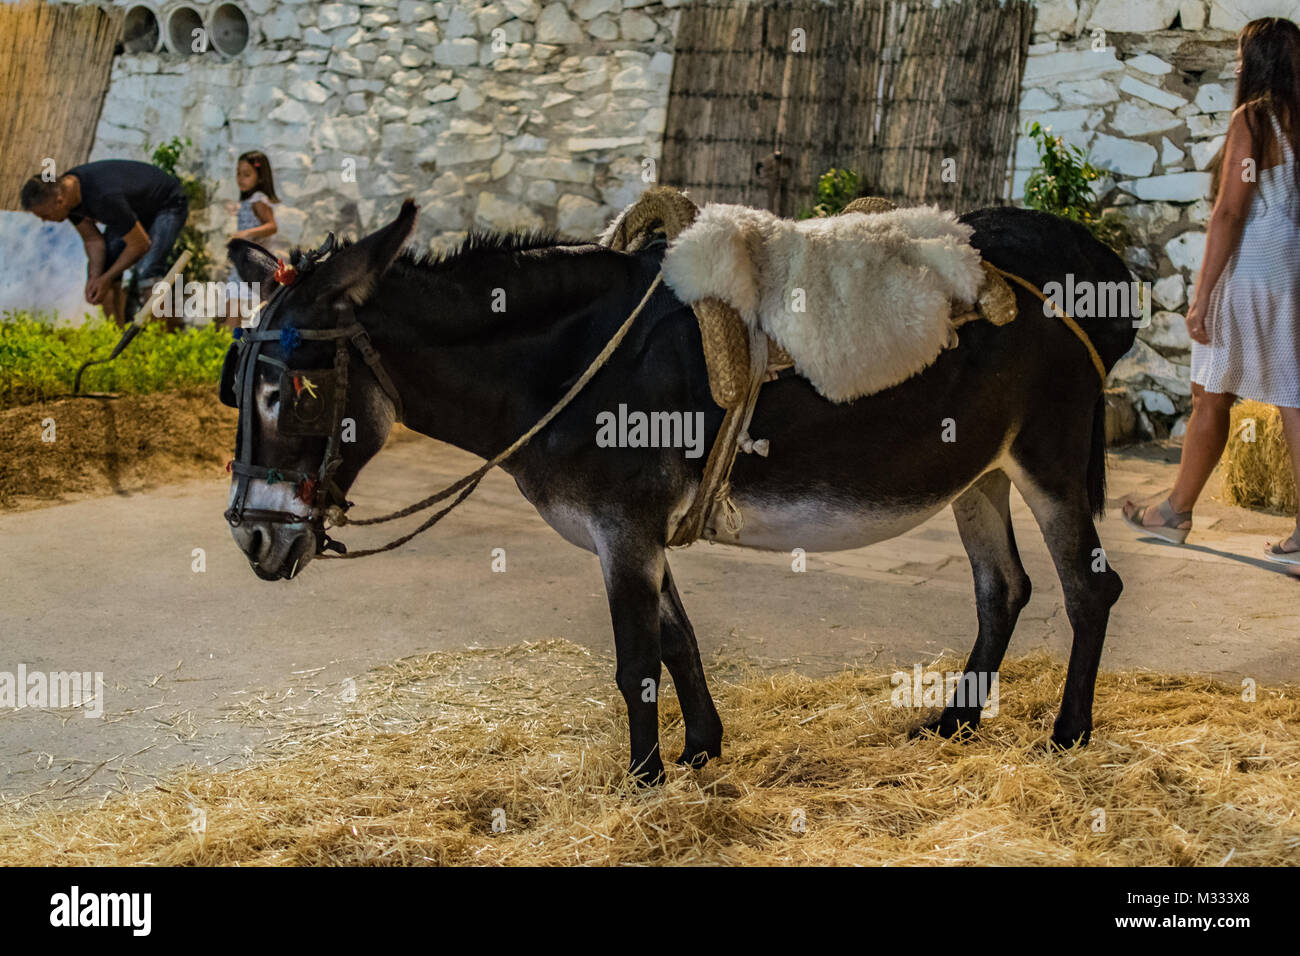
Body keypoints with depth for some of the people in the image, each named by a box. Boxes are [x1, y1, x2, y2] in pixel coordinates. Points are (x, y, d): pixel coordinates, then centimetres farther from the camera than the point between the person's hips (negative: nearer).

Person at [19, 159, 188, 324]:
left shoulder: (104, 197, -41)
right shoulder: (65, 190, -16)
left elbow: (140, 244, -29)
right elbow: (93, 240, -6)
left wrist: (106, 278, -21)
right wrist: (94, 277, -22)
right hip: (133, 210, 8)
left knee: (146, 276, -27)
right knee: (100, 269, -3)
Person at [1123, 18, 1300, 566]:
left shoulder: (1253, 119, -11)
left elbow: (1229, 213, -15)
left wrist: (1202, 295, -14)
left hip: (1251, 277, -6)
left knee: (1210, 398, 6)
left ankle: (1176, 514, 19)